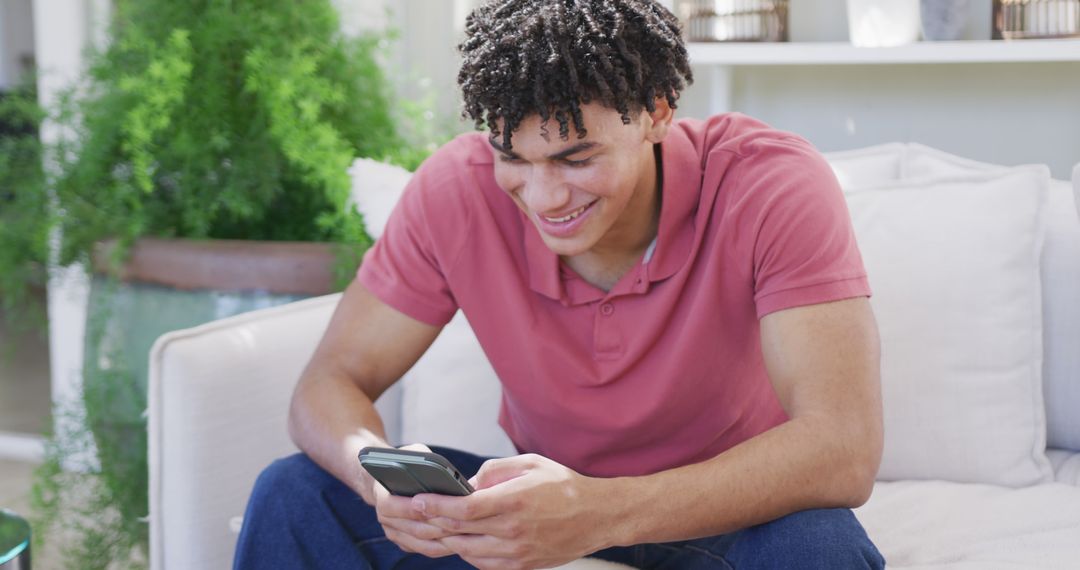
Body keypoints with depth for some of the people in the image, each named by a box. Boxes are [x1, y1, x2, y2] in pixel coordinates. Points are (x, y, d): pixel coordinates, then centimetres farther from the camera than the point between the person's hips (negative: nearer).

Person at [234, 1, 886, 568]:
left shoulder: (771, 184, -25)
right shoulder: (458, 190, -16)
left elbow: (844, 448, -34)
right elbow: (332, 380, -11)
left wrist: (604, 513, -47)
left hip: (732, 512, -1)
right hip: (548, 495, 2)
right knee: (296, 493, -17)